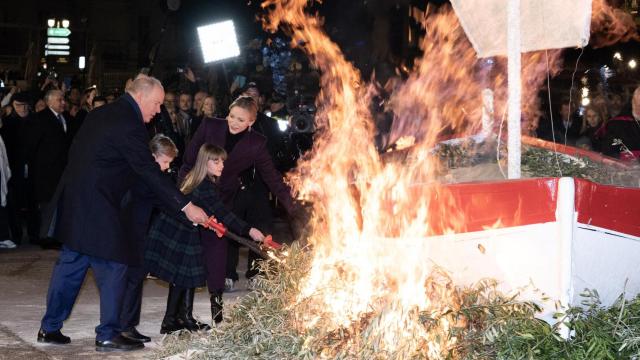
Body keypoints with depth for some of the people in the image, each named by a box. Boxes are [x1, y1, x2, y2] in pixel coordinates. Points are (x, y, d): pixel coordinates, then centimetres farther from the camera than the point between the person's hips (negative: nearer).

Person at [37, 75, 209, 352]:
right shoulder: (129, 123, -16)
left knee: (70, 264, 16)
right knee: (114, 266, -1)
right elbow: (150, 173, -18)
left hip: (72, 202, 10)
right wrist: (186, 206, -15)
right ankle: (108, 335, 5)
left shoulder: (101, 114, 13)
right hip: (96, 206, -10)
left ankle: (50, 328, 24)